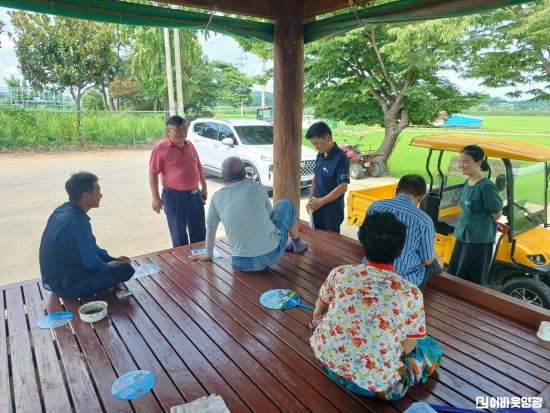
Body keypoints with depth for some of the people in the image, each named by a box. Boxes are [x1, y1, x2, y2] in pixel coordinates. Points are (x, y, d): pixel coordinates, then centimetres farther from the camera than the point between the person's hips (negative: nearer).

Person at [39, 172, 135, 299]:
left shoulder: (63, 209, 1)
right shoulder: (77, 222, -29)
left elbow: (89, 247, 12)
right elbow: (92, 263, -23)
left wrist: (113, 259, 10)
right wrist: (108, 266, -1)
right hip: (68, 286, -9)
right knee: (126, 269, -14)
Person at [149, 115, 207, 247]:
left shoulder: (190, 145, 8)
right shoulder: (160, 149, -10)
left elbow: (199, 167, 17)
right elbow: (153, 174, -10)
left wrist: (204, 187, 17)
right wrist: (156, 198, -14)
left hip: (195, 194, 5)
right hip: (174, 197, -5)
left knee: (200, 231, 14)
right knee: (179, 234, 8)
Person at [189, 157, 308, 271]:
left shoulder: (217, 197, -1)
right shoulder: (257, 188, -6)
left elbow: (210, 228, 9)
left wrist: (208, 254, 24)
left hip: (243, 264, 2)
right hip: (271, 254, -2)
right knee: (284, 205, 20)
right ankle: (298, 245, 39)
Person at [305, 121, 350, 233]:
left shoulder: (340, 157, -19)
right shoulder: (320, 155, 4)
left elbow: (342, 187, -22)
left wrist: (321, 201, -21)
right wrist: (311, 198, 3)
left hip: (332, 207, -7)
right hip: (318, 205, 7)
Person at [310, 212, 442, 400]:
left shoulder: (340, 273, -8)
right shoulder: (411, 293, -15)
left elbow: (318, 310, 11)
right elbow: (407, 348, -4)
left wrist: (316, 323, 35)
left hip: (327, 357, 3)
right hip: (373, 380, -2)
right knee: (433, 348, 19)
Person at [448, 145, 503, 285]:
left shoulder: (486, 186, -20)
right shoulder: (467, 182, 6)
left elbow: (497, 215, -12)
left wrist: (482, 226, 3)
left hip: (479, 241, -9)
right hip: (462, 236, 9)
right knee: (453, 276, 18)